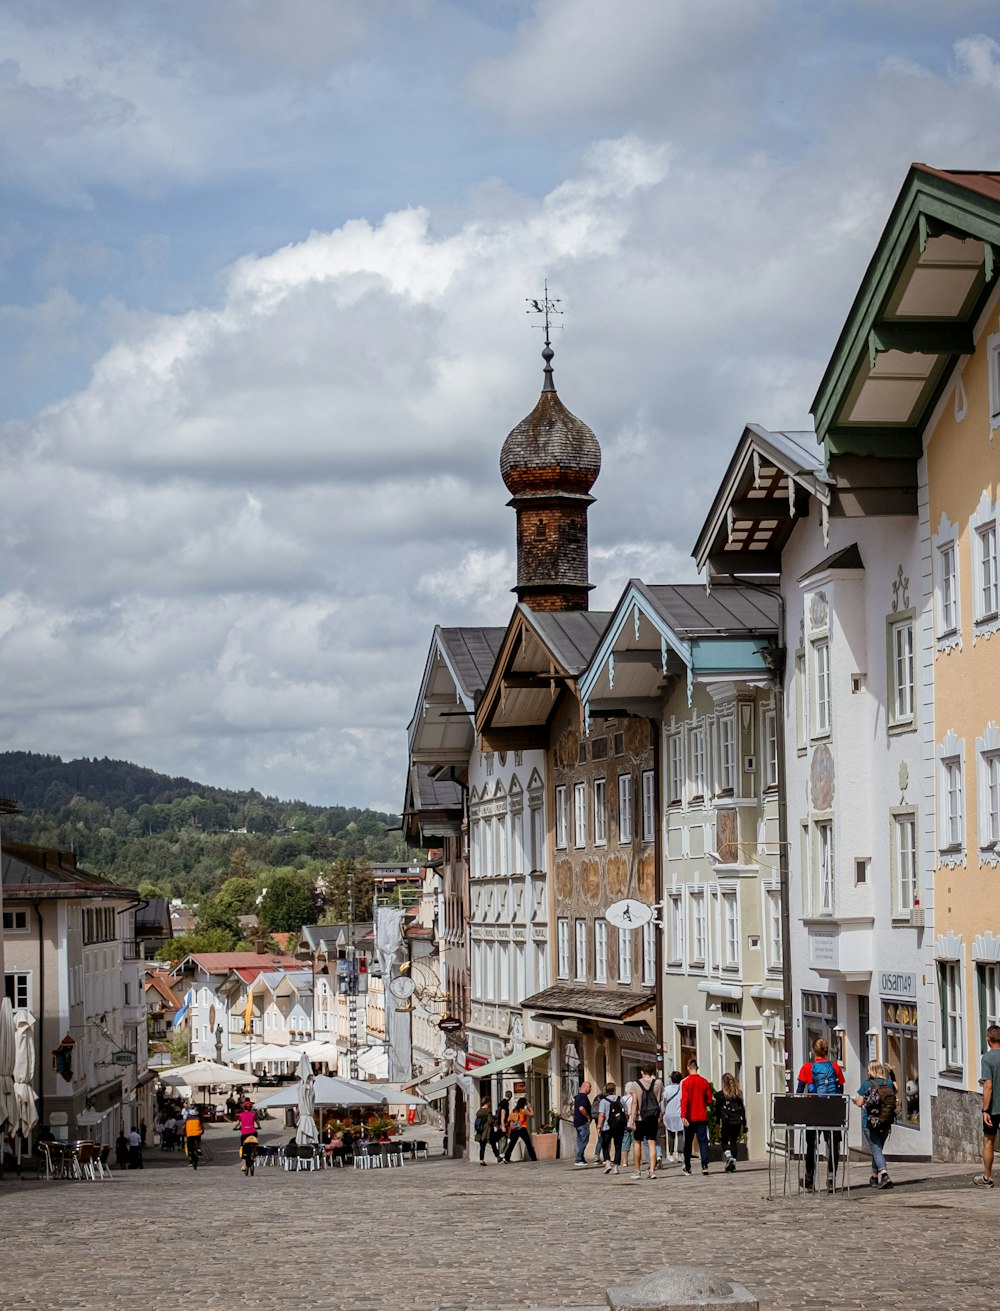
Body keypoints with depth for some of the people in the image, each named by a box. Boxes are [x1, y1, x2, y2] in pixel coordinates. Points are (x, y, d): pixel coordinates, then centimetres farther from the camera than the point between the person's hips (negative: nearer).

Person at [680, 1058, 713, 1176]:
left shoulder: (685, 1082, -8)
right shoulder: (704, 1082, 0)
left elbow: (684, 1100, -14)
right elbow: (709, 1101, 5)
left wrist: (683, 1116, -16)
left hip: (690, 1118, -1)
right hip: (702, 1117, 1)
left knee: (688, 1143, 10)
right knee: (703, 1141, 0)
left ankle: (687, 1167, 16)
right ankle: (705, 1165, -14)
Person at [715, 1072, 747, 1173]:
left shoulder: (720, 1094, -5)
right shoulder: (738, 1094, 5)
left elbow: (718, 1110, -4)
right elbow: (742, 1109, 7)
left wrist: (717, 1123, 2)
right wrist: (744, 1124, 11)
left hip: (726, 1121, -3)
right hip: (737, 1121, 3)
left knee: (724, 1141, 8)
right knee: (733, 1142, 14)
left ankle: (728, 1156, -17)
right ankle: (733, 1163, 9)